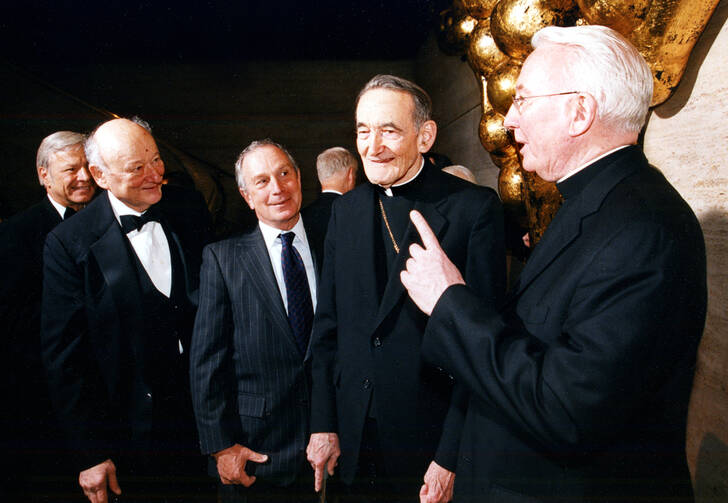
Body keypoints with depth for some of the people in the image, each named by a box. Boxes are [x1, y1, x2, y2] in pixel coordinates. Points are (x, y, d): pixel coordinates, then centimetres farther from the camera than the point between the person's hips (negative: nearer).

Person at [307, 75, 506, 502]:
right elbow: (328, 325, 6)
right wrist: (324, 424, 4)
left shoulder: (476, 207, -12)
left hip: (433, 439, -4)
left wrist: (452, 455, -15)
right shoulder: (345, 211, 4)